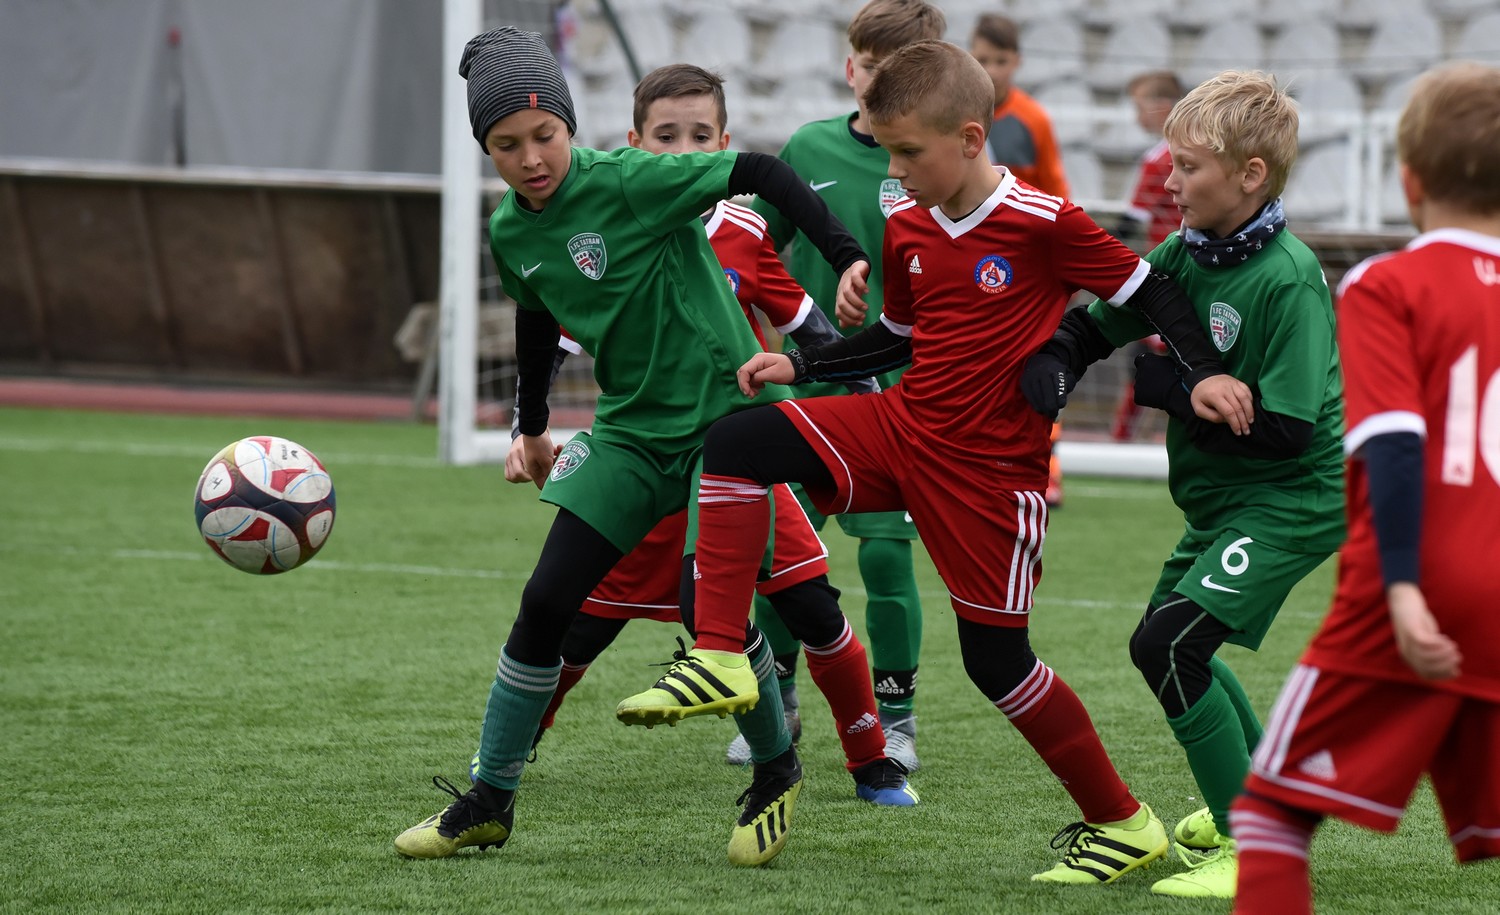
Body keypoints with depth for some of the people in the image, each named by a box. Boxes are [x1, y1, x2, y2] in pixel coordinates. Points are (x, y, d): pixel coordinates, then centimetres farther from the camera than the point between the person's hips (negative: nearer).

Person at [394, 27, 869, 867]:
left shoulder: (627, 182, -19)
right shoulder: (511, 233, 1)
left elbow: (760, 174, -21)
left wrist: (848, 259, -28)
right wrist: (533, 427, 29)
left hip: (723, 409, -6)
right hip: (632, 428, 6)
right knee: (545, 601, -3)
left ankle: (777, 773, 10)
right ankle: (490, 802, 9)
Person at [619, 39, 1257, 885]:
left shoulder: (1044, 226, -15)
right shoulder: (907, 228, 5)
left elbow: (1147, 289, -8)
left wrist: (1206, 373, -18)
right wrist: (801, 365, 10)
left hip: (989, 470, -6)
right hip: (901, 426, 6)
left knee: (996, 659, -1)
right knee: (737, 443, -12)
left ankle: (1123, 824, 15)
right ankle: (719, 661, -14)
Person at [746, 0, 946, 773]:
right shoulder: (811, 148, 3)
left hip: (895, 396, -3)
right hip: (804, 386, 3)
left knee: (886, 552, -5)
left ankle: (895, 714, 10)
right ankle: (776, 696, 23)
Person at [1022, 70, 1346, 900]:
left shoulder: (1289, 282, -24)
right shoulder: (1188, 253, 0)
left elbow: (1284, 428, -28)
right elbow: (1095, 323, 5)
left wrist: (1172, 389, -22)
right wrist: (1049, 360, -18)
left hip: (1293, 501, -10)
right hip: (1223, 496, 10)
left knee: (1167, 643, -21)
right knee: (1173, 641, 25)